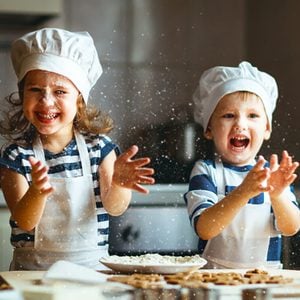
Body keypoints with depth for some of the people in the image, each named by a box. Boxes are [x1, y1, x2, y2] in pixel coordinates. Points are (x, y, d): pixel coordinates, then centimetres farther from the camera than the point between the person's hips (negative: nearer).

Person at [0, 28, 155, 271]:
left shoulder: (99, 146, 2)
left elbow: (114, 207, -5)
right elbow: (25, 222, -8)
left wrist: (118, 184, -27)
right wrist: (37, 193, -29)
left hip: (91, 266, 1)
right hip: (33, 269, -1)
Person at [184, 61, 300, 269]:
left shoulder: (274, 173, 6)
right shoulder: (205, 171, -2)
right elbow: (204, 229, -15)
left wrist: (277, 195, -22)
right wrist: (243, 192, -28)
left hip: (267, 276, 2)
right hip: (215, 275, -2)